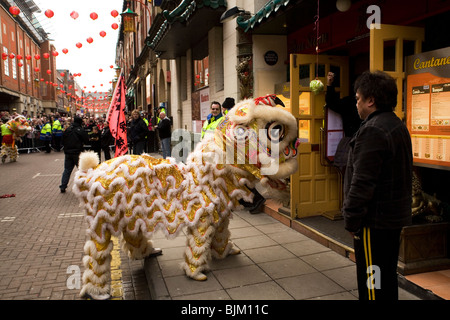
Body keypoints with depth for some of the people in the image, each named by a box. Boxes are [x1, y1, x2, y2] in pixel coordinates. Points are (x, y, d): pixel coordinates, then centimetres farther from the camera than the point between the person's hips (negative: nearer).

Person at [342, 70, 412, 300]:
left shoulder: (373, 130, -21)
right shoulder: (398, 126, 13)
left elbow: (363, 182, -25)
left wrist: (351, 219, -14)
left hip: (375, 221, -10)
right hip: (395, 216, 10)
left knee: (373, 283, 2)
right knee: (387, 277, 22)